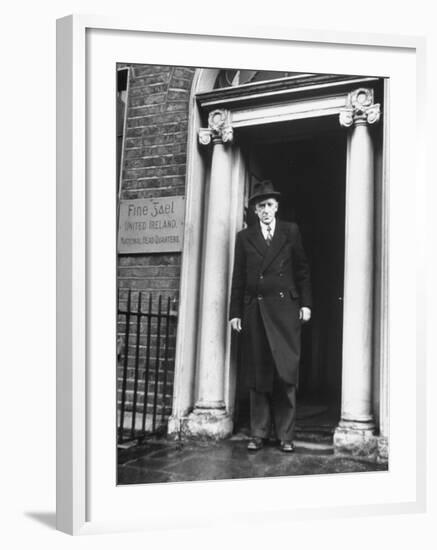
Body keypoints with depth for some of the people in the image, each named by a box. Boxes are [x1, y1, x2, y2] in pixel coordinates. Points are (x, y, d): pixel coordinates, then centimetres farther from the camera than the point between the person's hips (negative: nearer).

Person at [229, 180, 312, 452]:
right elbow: (238, 277, 10)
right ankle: (259, 433, 12)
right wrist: (235, 312, 5)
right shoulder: (244, 237, 12)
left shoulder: (291, 231, 11)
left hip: (285, 309, -1)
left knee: (286, 373, -3)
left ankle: (286, 435, 6)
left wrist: (305, 303, 2)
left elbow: (303, 270, 10)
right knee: (258, 374, 3)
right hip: (255, 310, 1)